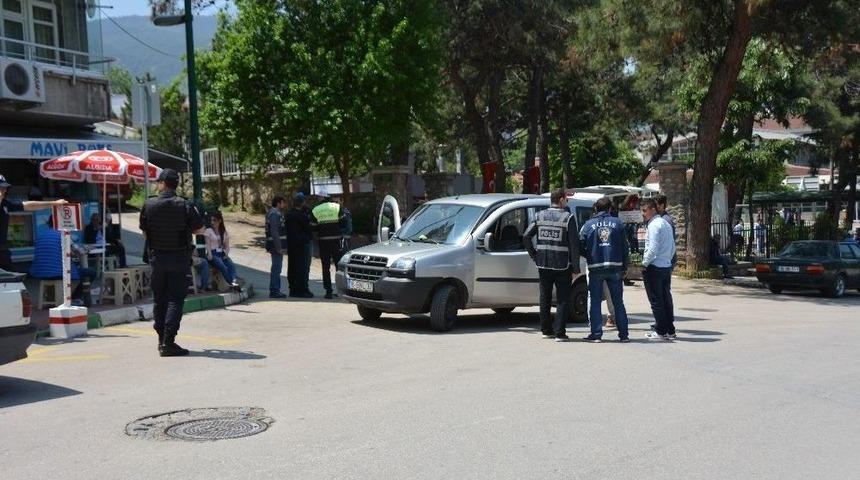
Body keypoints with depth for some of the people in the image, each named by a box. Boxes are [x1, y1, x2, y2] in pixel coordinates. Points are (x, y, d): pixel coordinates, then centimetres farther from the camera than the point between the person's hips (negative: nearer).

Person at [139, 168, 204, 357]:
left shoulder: (149, 205, -3)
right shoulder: (185, 205, -9)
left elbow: (144, 233, 4)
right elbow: (200, 229, -3)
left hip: (157, 257, 3)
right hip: (179, 258, -3)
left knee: (159, 299, 13)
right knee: (175, 299, -2)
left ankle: (162, 340, 18)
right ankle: (168, 342, -9)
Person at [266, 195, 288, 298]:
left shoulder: (278, 213, 19)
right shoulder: (274, 214, -14)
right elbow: (274, 232, -21)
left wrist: (282, 246, 22)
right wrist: (278, 247, -22)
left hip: (278, 246, 11)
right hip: (276, 246, -11)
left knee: (277, 268, 15)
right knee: (276, 268, -8)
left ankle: (275, 290, 21)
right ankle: (274, 290, -5)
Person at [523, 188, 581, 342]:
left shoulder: (539, 216, 5)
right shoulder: (568, 217, -7)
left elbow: (526, 237, 0)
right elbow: (574, 243, -10)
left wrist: (535, 256, 8)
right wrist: (576, 266, -5)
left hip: (543, 264, 4)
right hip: (562, 265, -4)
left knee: (545, 297, 15)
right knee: (563, 299, 4)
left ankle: (546, 330, 22)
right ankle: (559, 332, -2)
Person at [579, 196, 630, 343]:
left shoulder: (588, 225, 2)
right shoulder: (618, 223, 6)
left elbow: (581, 247, 1)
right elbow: (625, 247, 5)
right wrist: (625, 267, 11)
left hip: (595, 268, -1)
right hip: (615, 268, 2)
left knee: (595, 302, 5)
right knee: (618, 302, 9)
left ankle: (596, 334, 1)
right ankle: (624, 334, 10)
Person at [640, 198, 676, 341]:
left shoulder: (654, 225, -13)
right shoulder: (666, 223, 15)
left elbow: (653, 248, -19)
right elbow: (673, 247, 18)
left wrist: (645, 263, -9)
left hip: (654, 267, -9)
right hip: (667, 266, 9)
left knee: (656, 301, -3)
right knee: (666, 299, 11)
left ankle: (661, 331, 0)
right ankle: (670, 331, 15)